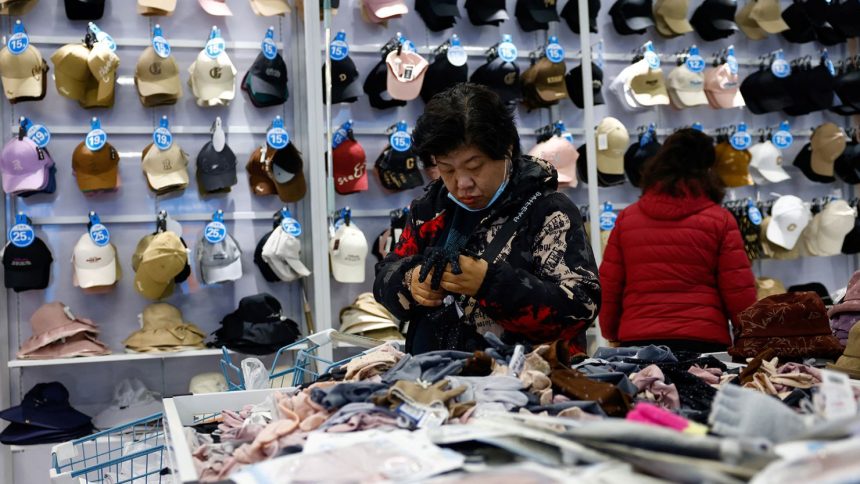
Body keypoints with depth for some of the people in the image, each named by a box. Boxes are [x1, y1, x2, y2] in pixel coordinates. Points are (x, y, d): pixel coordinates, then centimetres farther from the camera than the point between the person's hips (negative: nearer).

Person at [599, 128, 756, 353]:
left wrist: (612, 335, 23)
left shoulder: (626, 218, 5)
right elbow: (739, 294, -2)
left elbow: (607, 289, 7)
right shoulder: (720, 220, -1)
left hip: (636, 342, 2)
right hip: (703, 342, -2)